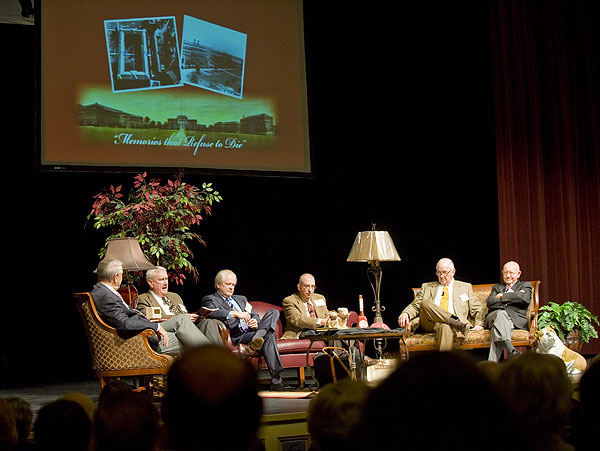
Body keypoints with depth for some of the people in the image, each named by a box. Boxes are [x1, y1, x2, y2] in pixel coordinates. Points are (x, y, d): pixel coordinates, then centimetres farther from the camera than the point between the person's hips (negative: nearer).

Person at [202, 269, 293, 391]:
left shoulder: (241, 299, 32)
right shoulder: (210, 299, 8)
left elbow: (255, 316, 25)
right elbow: (212, 312, -16)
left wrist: (255, 322, -3)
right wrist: (235, 314, -28)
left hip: (251, 331, 7)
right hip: (237, 337, -7)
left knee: (274, 312, -18)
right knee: (269, 336, -30)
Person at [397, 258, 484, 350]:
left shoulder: (465, 287, 25)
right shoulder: (427, 287, 27)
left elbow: (477, 309, 21)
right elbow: (415, 306, 18)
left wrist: (479, 324, 0)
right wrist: (405, 314, -6)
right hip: (430, 323, 2)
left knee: (445, 327, -40)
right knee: (425, 303, -32)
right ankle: (458, 324, -38)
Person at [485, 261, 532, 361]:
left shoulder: (525, 285, 25)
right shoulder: (497, 287, 33)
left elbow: (525, 299, -2)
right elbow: (489, 303, 9)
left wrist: (502, 296, 2)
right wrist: (513, 296, 1)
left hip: (516, 319, -2)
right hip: (494, 316, 2)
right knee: (500, 313, -37)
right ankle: (511, 351, -56)